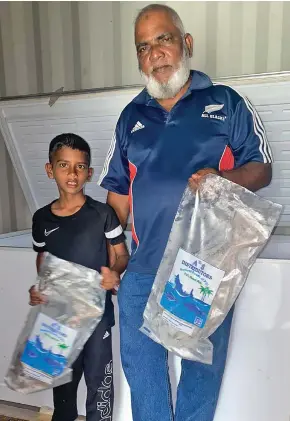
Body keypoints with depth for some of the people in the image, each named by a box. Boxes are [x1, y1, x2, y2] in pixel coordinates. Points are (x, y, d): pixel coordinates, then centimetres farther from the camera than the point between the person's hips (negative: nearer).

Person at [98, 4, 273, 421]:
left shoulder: (226, 102, 3)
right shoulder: (131, 117, 10)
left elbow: (262, 169, 2)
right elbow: (119, 193, 10)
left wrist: (222, 178, -20)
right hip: (143, 268, 3)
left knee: (203, 368, 15)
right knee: (140, 365, 15)